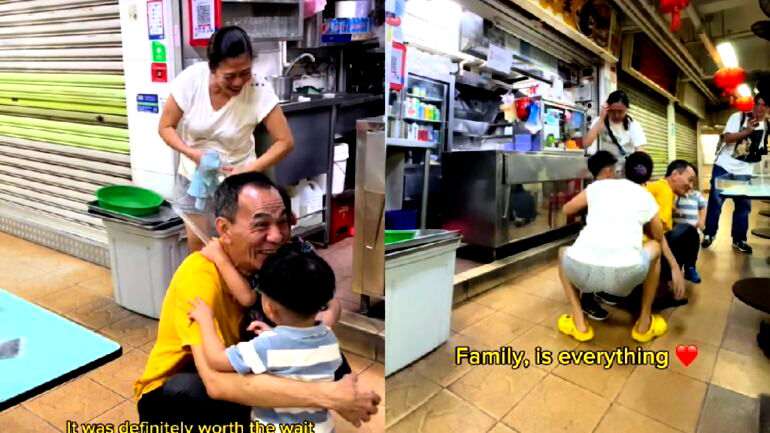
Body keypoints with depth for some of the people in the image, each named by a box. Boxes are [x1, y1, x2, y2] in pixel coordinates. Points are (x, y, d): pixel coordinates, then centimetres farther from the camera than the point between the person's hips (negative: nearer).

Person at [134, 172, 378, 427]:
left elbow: (331, 302, -7)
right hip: (171, 396, -4)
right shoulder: (199, 276, -32)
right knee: (191, 389, -38)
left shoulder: (272, 261, -15)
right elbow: (218, 382, -44)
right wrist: (329, 396, -46)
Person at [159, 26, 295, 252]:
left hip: (236, 181, -2)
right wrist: (193, 154, -26)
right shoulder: (191, 80, -21)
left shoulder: (259, 92, -26)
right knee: (197, 245, 14)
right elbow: (165, 127, -9)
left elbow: (285, 142, -21)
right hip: (193, 177, 2)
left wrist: (249, 171, -30)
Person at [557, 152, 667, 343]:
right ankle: (644, 324, 34)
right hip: (626, 274, 1)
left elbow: (567, 209, 34)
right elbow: (659, 237, 35)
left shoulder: (599, 185, 20)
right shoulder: (647, 198, 21)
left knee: (564, 252, 35)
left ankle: (579, 323, 23)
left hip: (582, 269, 0)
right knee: (655, 248, 33)